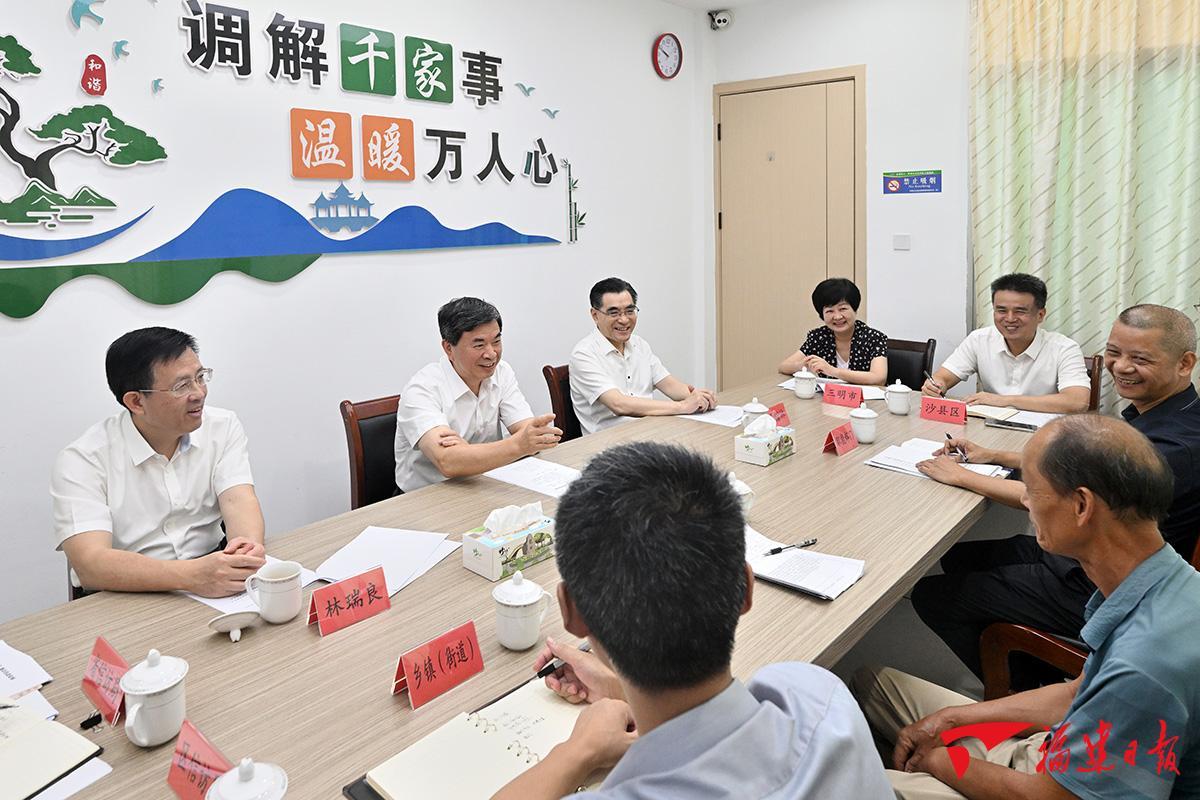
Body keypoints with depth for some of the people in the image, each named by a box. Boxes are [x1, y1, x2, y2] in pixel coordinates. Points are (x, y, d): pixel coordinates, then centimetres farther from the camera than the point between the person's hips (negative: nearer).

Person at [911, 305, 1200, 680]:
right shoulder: (1150, 413, 0)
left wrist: (962, 477, -18)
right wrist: (993, 456, 4)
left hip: (1098, 592, -10)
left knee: (932, 595, -4)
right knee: (958, 558, 20)